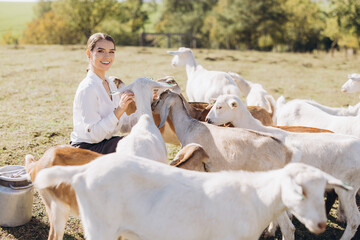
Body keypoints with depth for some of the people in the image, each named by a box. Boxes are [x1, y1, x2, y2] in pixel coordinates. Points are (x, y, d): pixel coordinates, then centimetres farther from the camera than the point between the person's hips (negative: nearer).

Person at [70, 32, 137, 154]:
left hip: (107, 143, 9)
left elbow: (124, 126, 10)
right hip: (86, 150, -8)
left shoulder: (111, 84, 10)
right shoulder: (87, 88, -18)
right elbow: (94, 135, -23)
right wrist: (118, 111, -30)